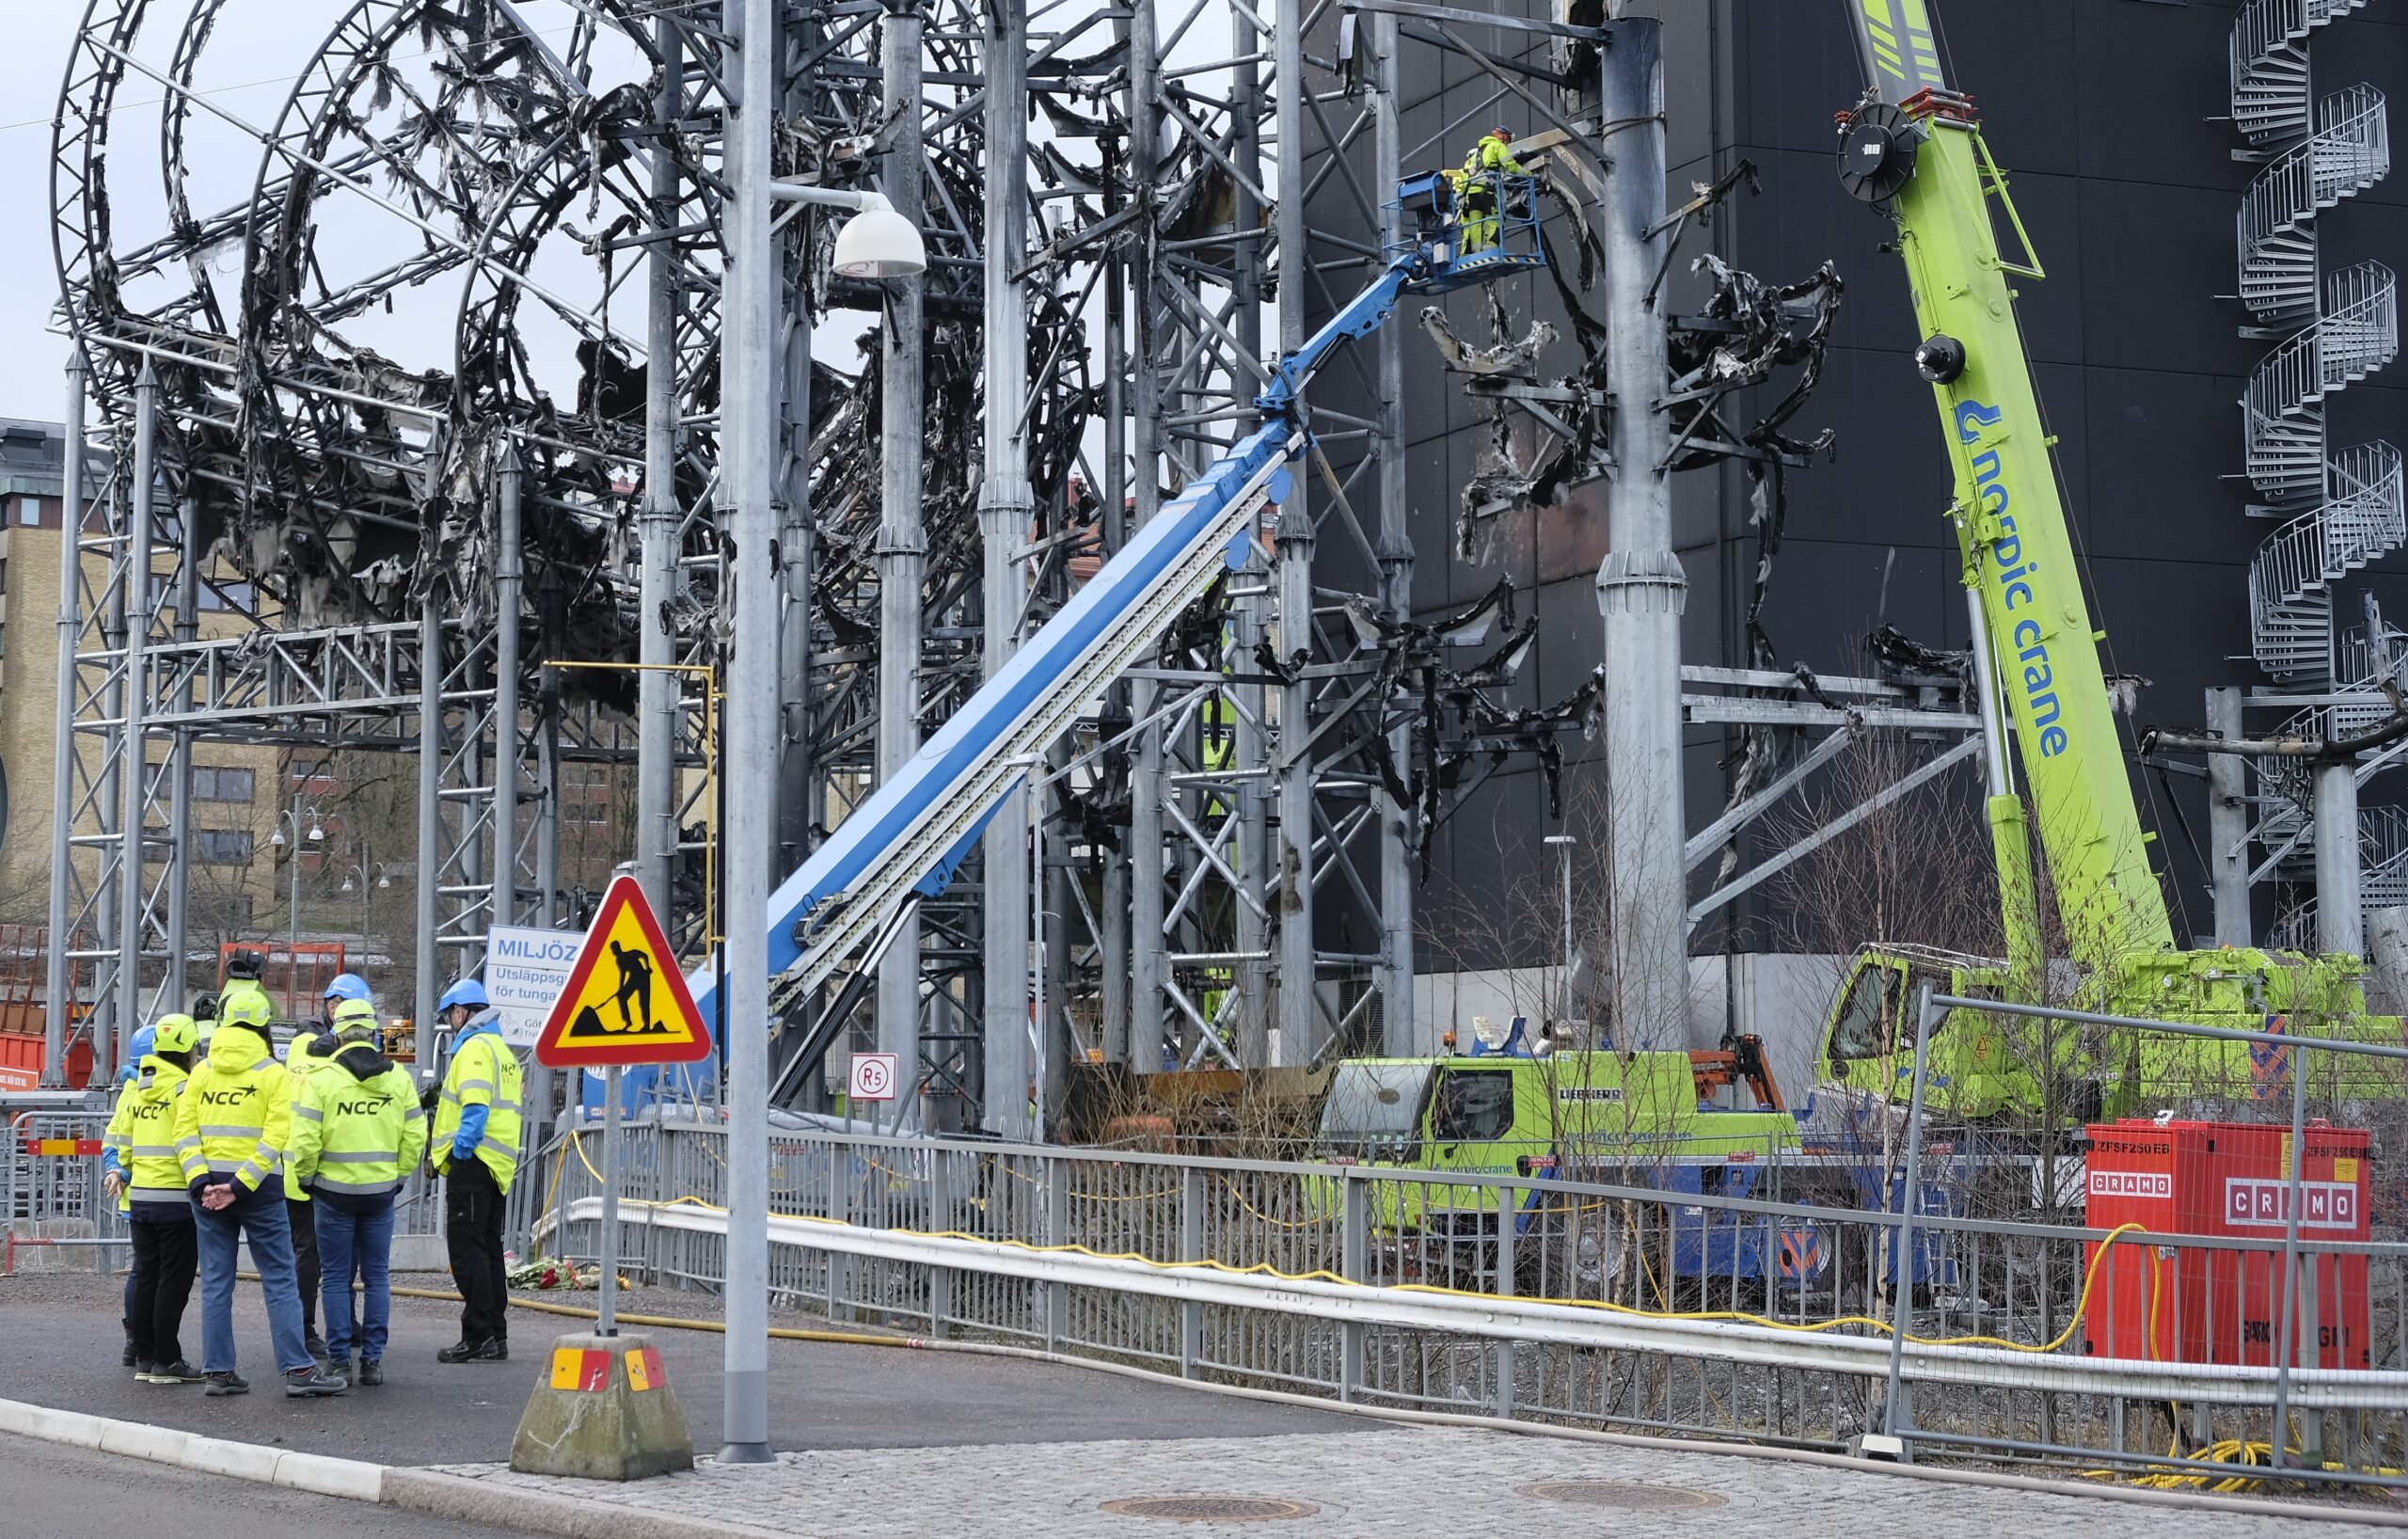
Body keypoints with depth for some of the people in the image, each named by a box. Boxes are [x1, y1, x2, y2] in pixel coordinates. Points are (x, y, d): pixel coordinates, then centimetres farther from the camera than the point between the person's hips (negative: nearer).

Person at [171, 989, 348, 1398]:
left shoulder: (201, 1072, 7)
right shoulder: (273, 1073, -4)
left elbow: (185, 1130, -1)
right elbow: (275, 1136, -14)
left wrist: (201, 1180, -8)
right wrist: (240, 1186, -16)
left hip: (207, 1187, 3)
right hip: (259, 1188, -3)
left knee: (216, 1282, 8)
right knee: (279, 1279, -1)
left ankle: (217, 1370, 7)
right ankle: (298, 1369, -4)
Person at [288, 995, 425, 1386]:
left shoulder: (321, 1079, -9)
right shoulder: (398, 1077, 2)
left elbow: (305, 1140, -12)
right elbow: (415, 1134, 3)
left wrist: (304, 1177, 4)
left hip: (334, 1189, -3)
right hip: (380, 1191, 3)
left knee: (337, 1277, 5)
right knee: (376, 1276, 9)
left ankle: (339, 1361, 5)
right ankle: (372, 1360, 8)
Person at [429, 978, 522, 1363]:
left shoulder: (475, 1047, -10)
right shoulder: (501, 1049, 21)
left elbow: (475, 1105, -21)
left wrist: (462, 1149, -20)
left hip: (472, 1161, -10)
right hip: (498, 1164, 10)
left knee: (467, 1249, -8)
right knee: (488, 1250, 14)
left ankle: (479, 1338, -10)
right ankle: (496, 1336, 16)